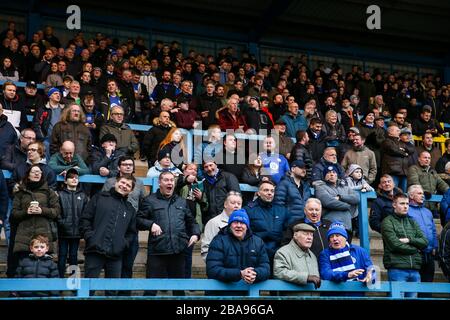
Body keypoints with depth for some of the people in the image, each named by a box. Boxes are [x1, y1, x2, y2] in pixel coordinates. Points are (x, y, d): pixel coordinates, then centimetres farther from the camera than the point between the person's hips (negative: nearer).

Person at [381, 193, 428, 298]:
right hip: (397, 269, -6)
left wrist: (409, 240, -7)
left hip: (414, 270, 6)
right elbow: (395, 245, -11)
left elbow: (424, 242, 10)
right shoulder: (388, 222, 0)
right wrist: (414, 249, 0)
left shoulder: (412, 222, 19)